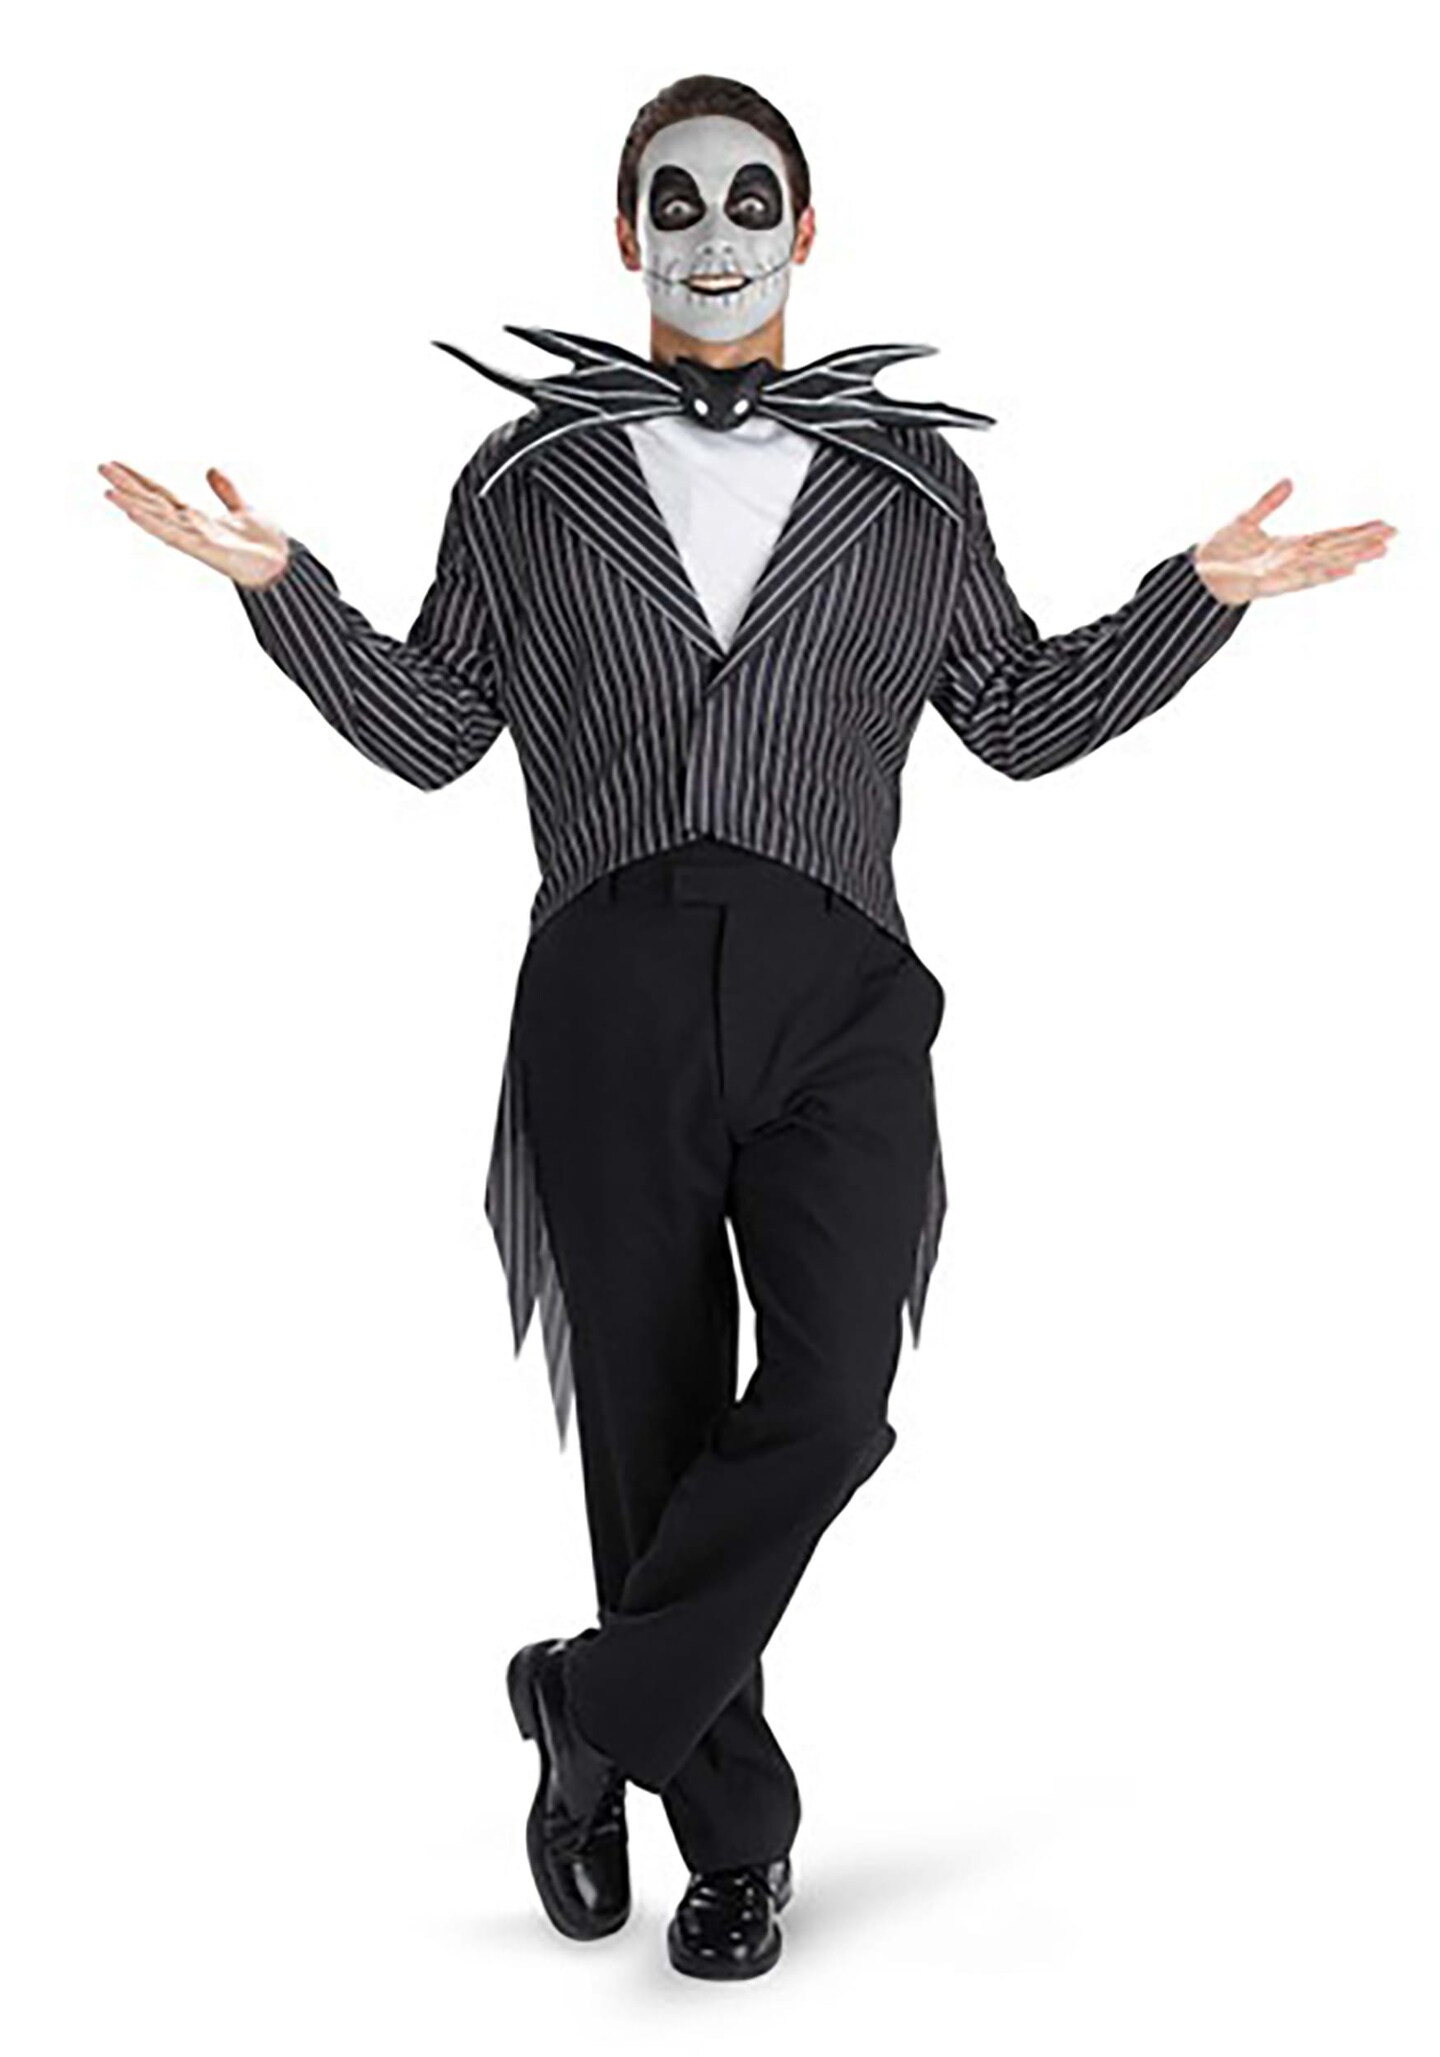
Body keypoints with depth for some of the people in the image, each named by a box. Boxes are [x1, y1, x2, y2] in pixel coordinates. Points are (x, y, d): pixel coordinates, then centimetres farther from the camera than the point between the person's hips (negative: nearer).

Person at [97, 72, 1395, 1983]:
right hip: (610, 987, 0)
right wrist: (283, 585, 3)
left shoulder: (908, 479, 15)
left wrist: (1203, 591, 9)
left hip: (836, 994, 0)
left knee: (827, 1404, -17)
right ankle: (735, 1831, 20)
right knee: (652, 1432, 3)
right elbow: (430, 729, 14)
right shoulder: (532, 479, 14)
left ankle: (593, 1706, 6)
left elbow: (1022, 715, 18)